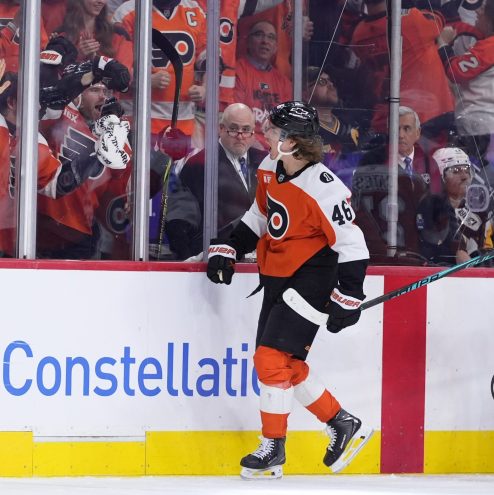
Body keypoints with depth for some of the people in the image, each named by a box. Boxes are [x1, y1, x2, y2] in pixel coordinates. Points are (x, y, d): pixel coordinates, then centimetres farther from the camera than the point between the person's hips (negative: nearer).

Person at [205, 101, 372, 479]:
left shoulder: (323, 189, -23)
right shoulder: (271, 170, 1)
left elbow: (352, 244, -19)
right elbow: (259, 215, 18)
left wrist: (347, 300, -19)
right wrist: (227, 250, 10)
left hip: (310, 280, -9)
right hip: (277, 277, 9)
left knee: (272, 358, -13)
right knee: (287, 366, 11)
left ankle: (273, 451, -2)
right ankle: (344, 425, 26)